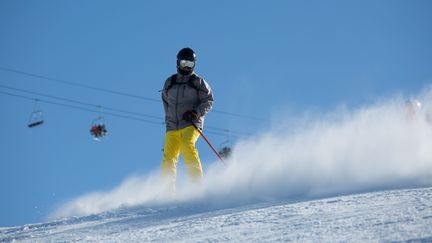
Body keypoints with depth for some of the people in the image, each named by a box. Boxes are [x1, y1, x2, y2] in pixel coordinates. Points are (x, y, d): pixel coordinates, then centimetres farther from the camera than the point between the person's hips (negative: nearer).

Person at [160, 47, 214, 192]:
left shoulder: (198, 82, 8)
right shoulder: (169, 82, 17)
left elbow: (208, 101, 4)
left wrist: (196, 112, -12)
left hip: (191, 124, -3)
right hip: (172, 127, 4)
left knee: (187, 147, -29)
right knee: (169, 157, -9)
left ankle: (197, 182, -31)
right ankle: (168, 189, -5)